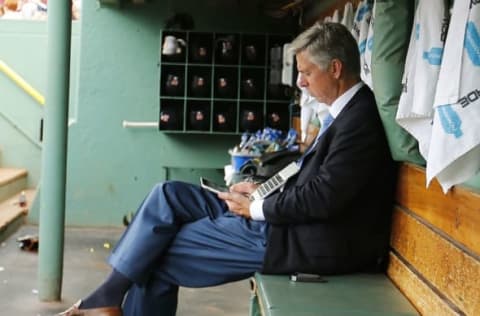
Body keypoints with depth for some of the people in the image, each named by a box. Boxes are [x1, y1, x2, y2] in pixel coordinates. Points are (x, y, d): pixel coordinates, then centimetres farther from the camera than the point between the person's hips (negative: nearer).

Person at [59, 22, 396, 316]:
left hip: (305, 240, -10)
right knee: (168, 196, 4)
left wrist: (257, 208, -12)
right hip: (288, 220, 10)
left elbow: (323, 198, -24)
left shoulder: (360, 120, -20)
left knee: (158, 253, -5)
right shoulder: (346, 112, 12)